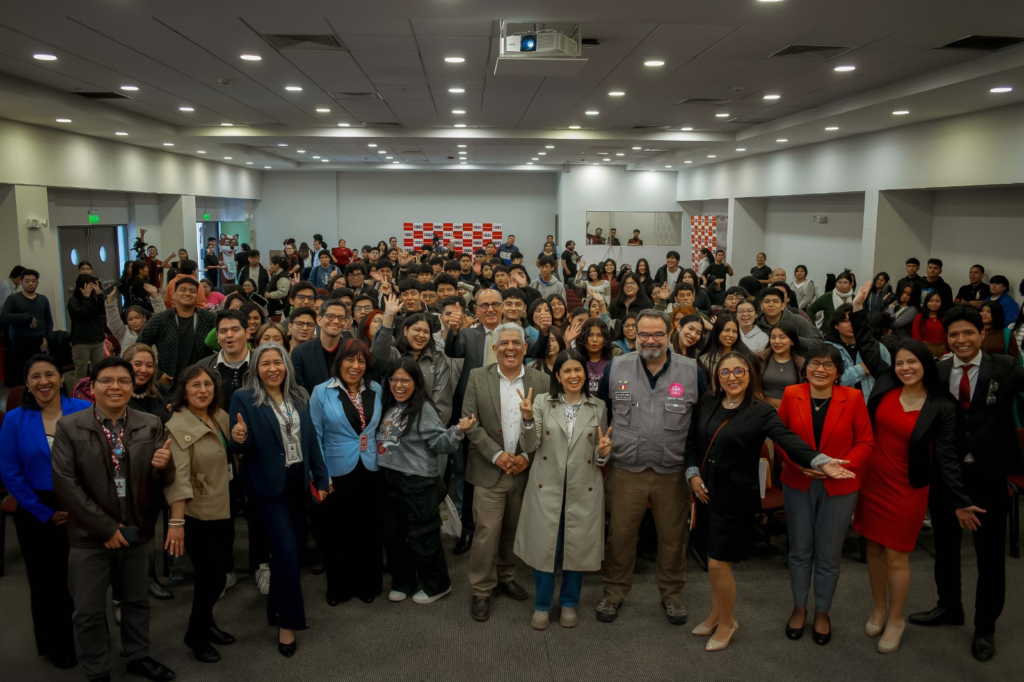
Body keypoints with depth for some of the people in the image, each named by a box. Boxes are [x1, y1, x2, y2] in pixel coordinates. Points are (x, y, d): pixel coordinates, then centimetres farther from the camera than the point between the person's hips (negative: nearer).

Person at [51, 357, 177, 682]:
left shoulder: (151, 425, -3)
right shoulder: (69, 426, -9)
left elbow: (162, 481, -1)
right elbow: (66, 485, -13)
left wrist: (163, 466, -27)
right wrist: (105, 527, -15)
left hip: (138, 531, 2)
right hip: (91, 534, -2)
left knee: (137, 600, 19)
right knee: (89, 610, 10)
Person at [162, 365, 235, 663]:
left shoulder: (221, 417, 4)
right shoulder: (178, 426, -16)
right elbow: (178, 478, -25)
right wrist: (176, 521, -29)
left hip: (224, 509, 7)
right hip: (198, 515, -7)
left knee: (220, 572, 17)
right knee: (211, 576, 3)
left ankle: (205, 623, 40)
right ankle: (196, 636, 25)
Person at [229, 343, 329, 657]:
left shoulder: (299, 396, 4)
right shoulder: (244, 398, -10)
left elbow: (311, 440, 6)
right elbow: (240, 449, -13)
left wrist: (321, 478, 4)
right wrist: (238, 439, -36)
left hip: (297, 481, 6)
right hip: (268, 485, -5)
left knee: (294, 546, 16)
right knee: (286, 550, -6)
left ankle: (277, 606, 40)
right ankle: (288, 621, 10)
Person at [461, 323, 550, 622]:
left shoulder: (541, 380, 0)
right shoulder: (478, 377, -2)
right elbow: (471, 423, -5)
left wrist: (528, 457, -10)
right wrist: (497, 455, -13)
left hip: (526, 470, 2)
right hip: (490, 470, -2)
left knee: (513, 530, 13)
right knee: (487, 531, -2)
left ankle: (505, 576, 35)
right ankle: (481, 590, 14)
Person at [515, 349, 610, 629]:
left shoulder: (598, 407, 4)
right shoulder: (542, 402, -1)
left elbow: (600, 454, 10)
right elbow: (529, 447, -6)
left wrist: (603, 452, -13)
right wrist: (528, 419, -23)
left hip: (584, 489, 1)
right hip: (547, 487, -1)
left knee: (578, 546, 10)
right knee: (545, 545, 6)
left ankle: (569, 603, 30)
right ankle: (542, 605, 25)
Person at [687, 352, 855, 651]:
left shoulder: (761, 412, -10)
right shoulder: (707, 403, 3)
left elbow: (789, 441, -23)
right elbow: (693, 441, 11)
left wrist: (820, 462, -38)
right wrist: (693, 473, 0)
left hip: (735, 497, -5)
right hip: (706, 492, 5)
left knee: (719, 563, -2)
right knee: (714, 557, 17)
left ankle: (727, 622, 23)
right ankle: (716, 614, 37)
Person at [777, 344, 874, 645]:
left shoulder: (853, 398, -7)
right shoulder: (791, 395, -3)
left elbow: (865, 442, -4)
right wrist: (799, 462, -15)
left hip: (839, 487, -1)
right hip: (798, 484, 1)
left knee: (829, 554, 9)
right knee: (800, 550, 13)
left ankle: (822, 613, 30)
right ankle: (799, 608, 33)